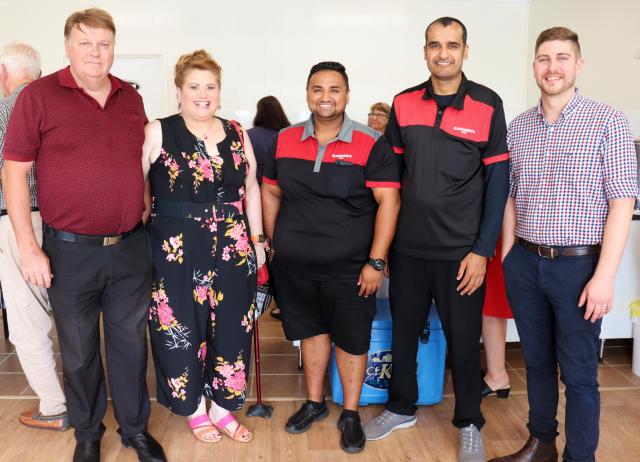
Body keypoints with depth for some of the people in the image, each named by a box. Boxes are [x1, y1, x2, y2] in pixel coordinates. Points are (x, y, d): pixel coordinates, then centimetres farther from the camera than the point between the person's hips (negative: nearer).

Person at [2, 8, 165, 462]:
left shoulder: (131, 98, 6)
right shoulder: (39, 95, -7)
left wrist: (147, 214, 11)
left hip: (131, 247, 3)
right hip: (70, 251, -3)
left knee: (130, 341, 14)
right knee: (79, 349, 13)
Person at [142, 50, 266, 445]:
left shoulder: (237, 134, 7)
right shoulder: (158, 133, -4)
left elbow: (251, 189, 12)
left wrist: (258, 240, 11)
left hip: (233, 252, 3)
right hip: (177, 253, -3)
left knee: (230, 329, 10)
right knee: (182, 330, 8)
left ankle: (222, 406, 29)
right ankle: (194, 408, 29)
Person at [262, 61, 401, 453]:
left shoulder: (371, 144, -9)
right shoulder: (285, 140, 3)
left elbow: (389, 201, -12)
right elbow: (270, 192, 13)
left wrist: (376, 262, -16)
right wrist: (274, 242, 10)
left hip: (349, 267, -3)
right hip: (293, 265, 3)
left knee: (351, 340, 8)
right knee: (311, 331, 18)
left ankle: (351, 414, 27)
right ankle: (314, 403, 37)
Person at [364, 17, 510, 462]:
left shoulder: (488, 105, -6)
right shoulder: (403, 104, 3)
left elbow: (498, 181, -5)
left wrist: (482, 250, -9)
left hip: (461, 251, -3)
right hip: (407, 247, 3)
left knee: (463, 339, 9)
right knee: (403, 330, 15)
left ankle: (470, 424, 30)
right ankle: (401, 408, 37)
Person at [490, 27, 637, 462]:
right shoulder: (519, 126, 8)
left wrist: (604, 276, -15)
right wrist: (507, 258, 8)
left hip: (578, 265, -4)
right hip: (526, 264, 4)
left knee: (579, 373, 6)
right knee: (536, 361, 16)